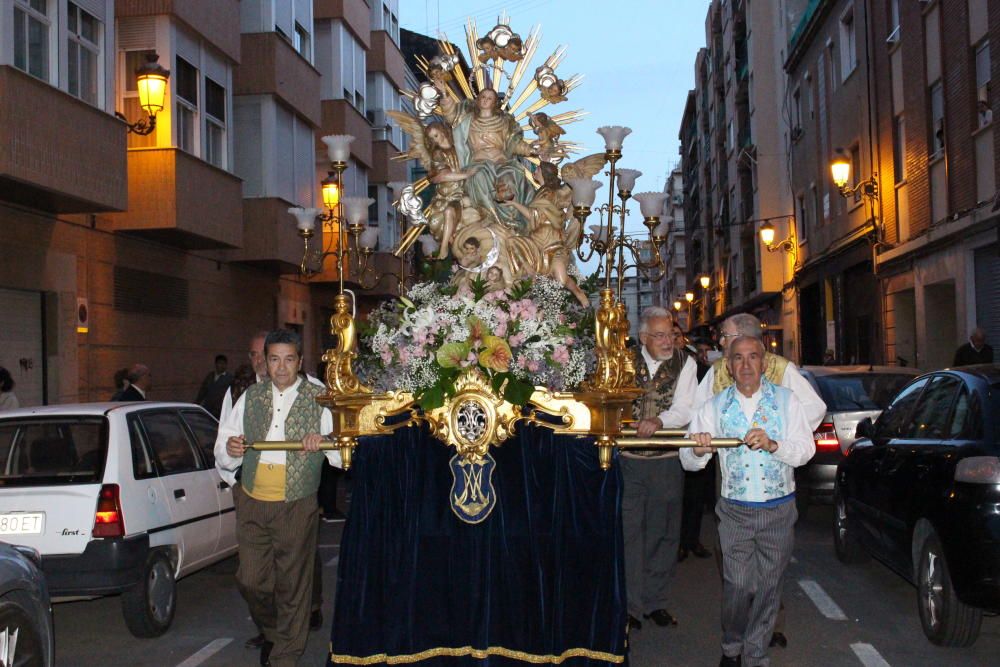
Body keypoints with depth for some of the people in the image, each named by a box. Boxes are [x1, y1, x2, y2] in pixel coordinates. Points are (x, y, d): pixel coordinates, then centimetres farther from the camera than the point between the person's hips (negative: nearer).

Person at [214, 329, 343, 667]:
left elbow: (344, 454, -3)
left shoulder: (319, 399, 1)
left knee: (292, 585, 5)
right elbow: (223, 455, 9)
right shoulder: (250, 396, 9)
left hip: (296, 506, -2)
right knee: (251, 581, 7)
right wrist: (230, 450, -14)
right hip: (252, 503, 3)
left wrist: (325, 443, -24)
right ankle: (271, 631, 37)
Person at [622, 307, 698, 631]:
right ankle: (630, 604, 8)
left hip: (667, 461, 0)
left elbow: (685, 409, -12)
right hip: (627, 458, 0)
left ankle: (656, 601, 23)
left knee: (663, 533, 9)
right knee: (628, 531, -1)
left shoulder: (684, 363, -3)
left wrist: (659, 420, -30)